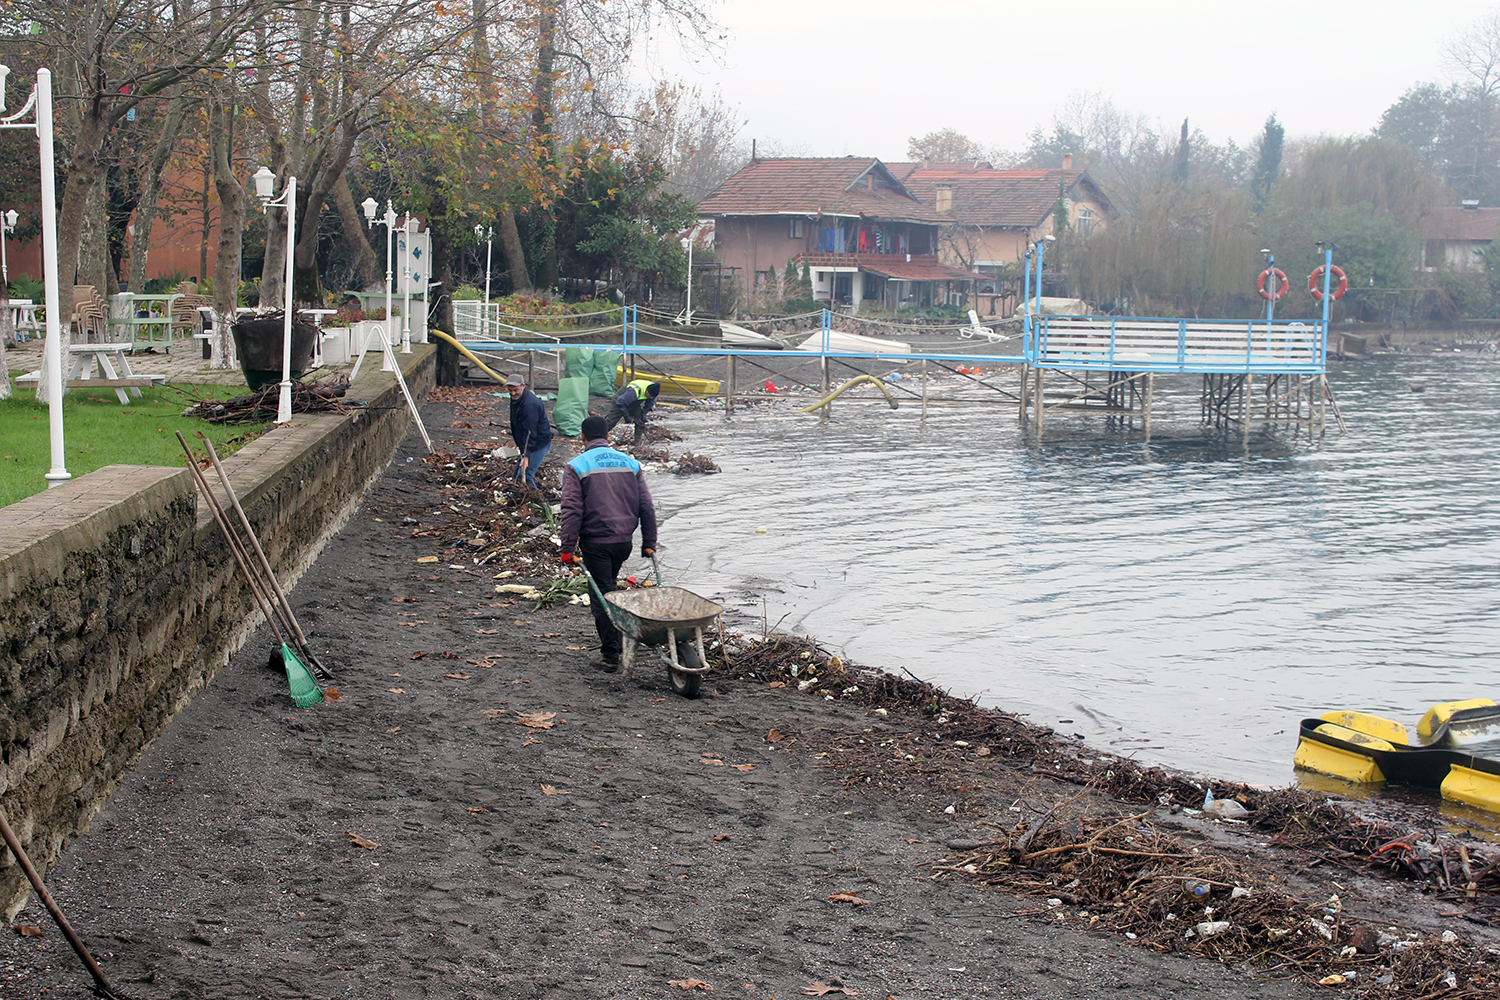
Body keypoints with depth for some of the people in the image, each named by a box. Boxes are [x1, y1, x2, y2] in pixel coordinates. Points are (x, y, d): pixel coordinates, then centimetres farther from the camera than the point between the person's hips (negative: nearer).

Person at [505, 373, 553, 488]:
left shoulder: (529, 404, -29)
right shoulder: (516, 398, 3)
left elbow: (530, 433, -31)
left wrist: (526, 456, -33)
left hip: (540, 444, -10)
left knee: (524, 476, -15)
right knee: (517, 475, 14)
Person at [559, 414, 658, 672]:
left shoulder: (576, 467, -5)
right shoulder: (630, 463, 9)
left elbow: (572, 511, -13)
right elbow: (646, 507, 7)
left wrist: (567, 547, -10)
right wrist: (649, 542, 11)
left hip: (596, 542, -5)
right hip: (624, 540, 5)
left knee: (601, 596, 1)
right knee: (610, 588, 23)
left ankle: (611, 656, 0)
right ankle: (618, 640, 25)